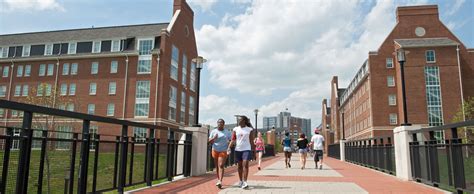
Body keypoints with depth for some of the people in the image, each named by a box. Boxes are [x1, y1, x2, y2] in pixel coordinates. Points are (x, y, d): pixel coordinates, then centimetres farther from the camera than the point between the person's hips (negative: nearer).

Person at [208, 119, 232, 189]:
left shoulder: (227, 132, 3)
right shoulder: (213, 131, 4)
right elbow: (210, 141, 1)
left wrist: (229, 148, -11)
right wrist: (214, 138, -19)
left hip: (223, 151, -2)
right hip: (215, 151, 2)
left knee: (221, 166, -14)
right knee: (217, 166, 10)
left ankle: (220, 182, -23)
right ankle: (218, 180, 23)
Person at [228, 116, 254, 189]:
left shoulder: (250, 129, 1)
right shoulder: (235, 129, 5)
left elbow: (251, 141, 4)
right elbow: (233, 140, 2)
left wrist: (253, 151, 4)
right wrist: (229, 147, -13)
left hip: (246, 149, -3)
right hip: (238, 149, 3)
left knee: (245, 164, -15)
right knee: (239, 166, 11)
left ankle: (245, 182, -16)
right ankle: (240, 181, 27)